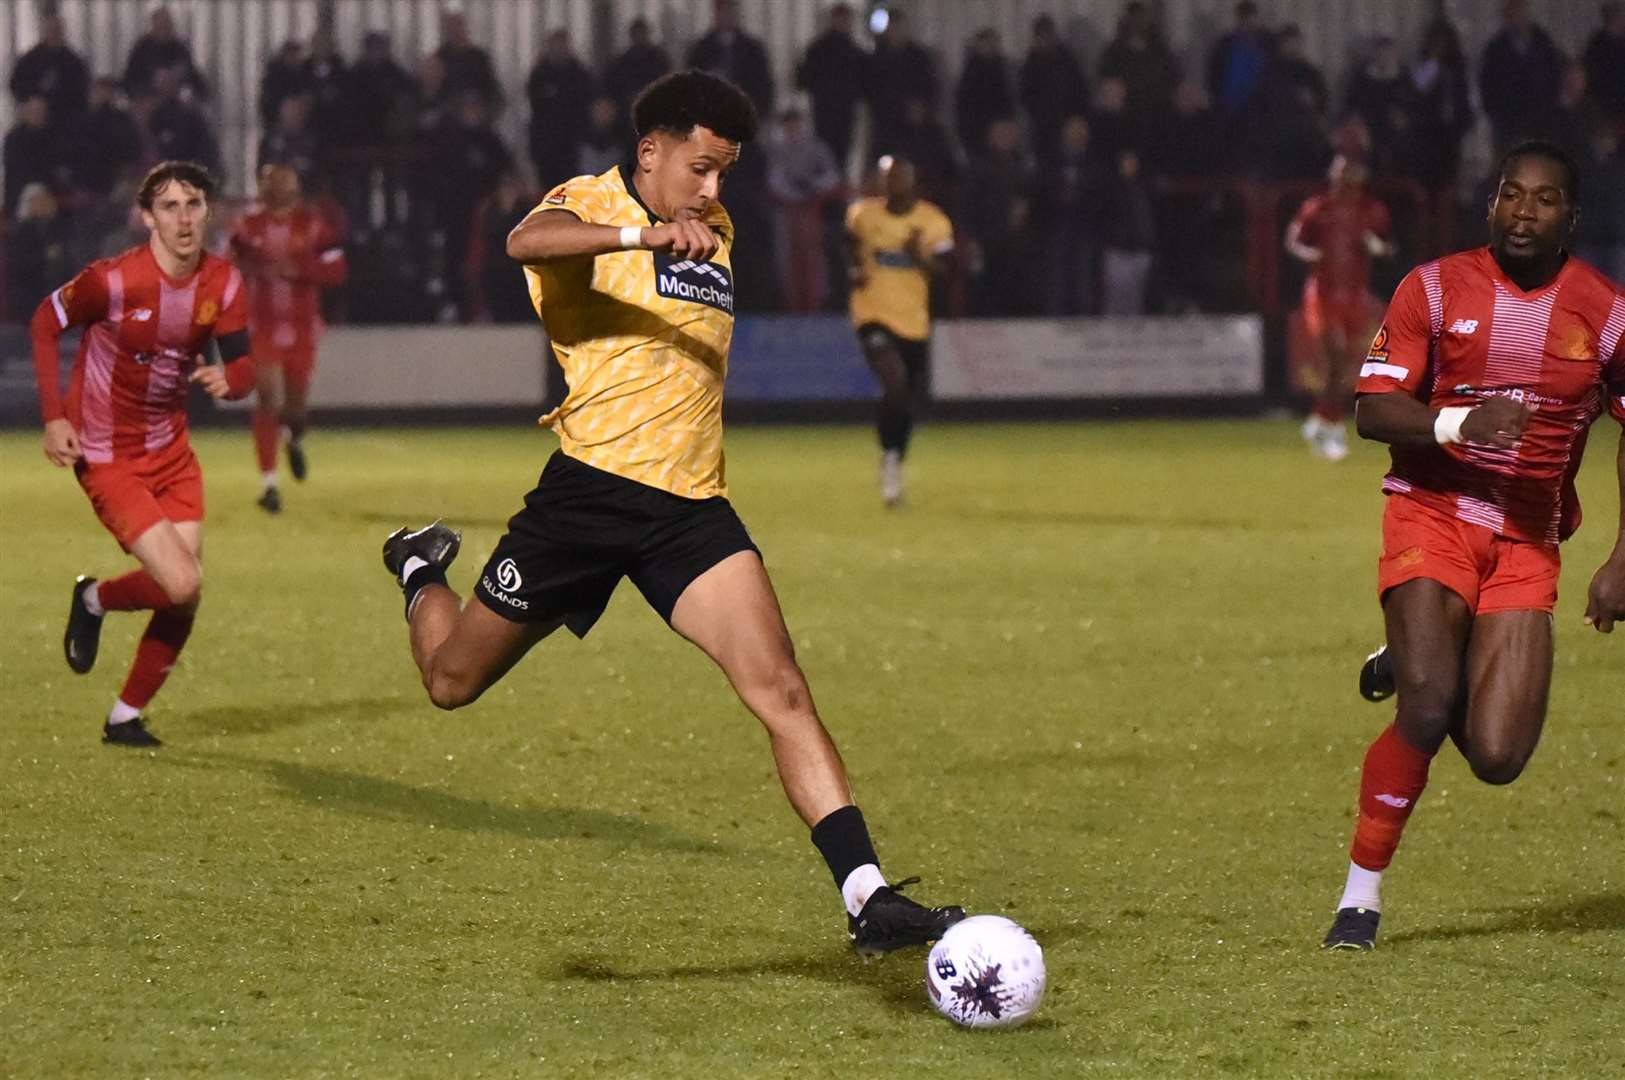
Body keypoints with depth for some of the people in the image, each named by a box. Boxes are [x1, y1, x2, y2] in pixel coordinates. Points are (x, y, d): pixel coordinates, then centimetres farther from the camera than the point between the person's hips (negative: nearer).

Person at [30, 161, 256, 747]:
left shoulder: (223, 282, -5)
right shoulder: (114, 280, -22)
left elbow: (243, 365, 1)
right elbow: (45, 322, -7)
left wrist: (229, 379, -25)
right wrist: (54, 417, -12)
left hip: (171, 450, 6)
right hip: (107, 457, -6)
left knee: (184, 600, 3)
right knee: (182, 583, -18)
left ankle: (125, 718, 21)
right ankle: (94, 600, 14)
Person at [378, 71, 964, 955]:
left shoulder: (716, 234, 17)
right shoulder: (589, 203, -6)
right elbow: (528, 241, -33)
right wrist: (644, 234, -47)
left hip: (690, 507, 5)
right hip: (589, 486, -4)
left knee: (780, 690, -14)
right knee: (453, 679, 12)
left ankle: (867, 898, -20)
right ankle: (421, 572, 47)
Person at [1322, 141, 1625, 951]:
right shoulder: (1434, 289, -2)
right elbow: (1372, 411, -7)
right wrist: (1459, 424, -26)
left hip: (1528, 544, 2)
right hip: (1432, 518, -2)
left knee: (1497, 758, -10)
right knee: (1426, 710, -23)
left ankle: (1414, 668, 24)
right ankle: (1361, 893, -4)